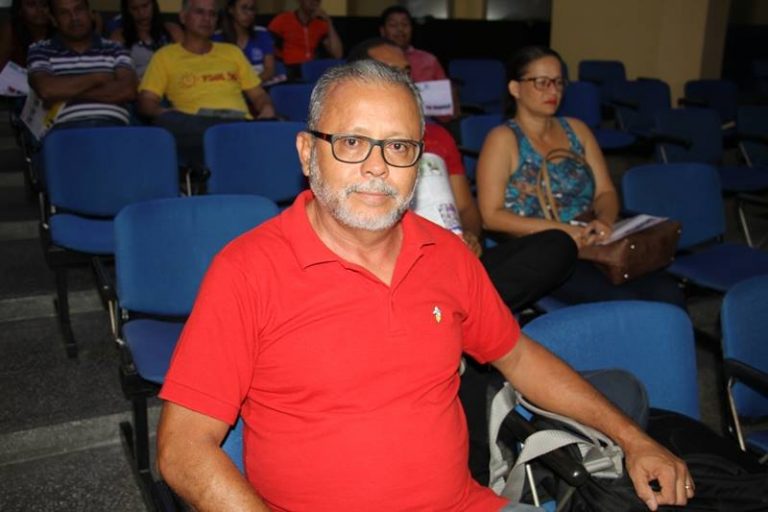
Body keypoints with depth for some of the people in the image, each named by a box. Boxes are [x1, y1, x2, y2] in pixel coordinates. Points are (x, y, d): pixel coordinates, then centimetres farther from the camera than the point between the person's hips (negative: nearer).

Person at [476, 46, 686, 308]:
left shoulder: (577, 130, 19)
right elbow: (491, 216, -8)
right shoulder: (503, 139, 1)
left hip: (592, 246, 5)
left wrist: (604, 221, -7)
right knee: (623, 300, -28)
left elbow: (606, 192, 17)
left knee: (668, 294, -19)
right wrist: (559, 229, -17)